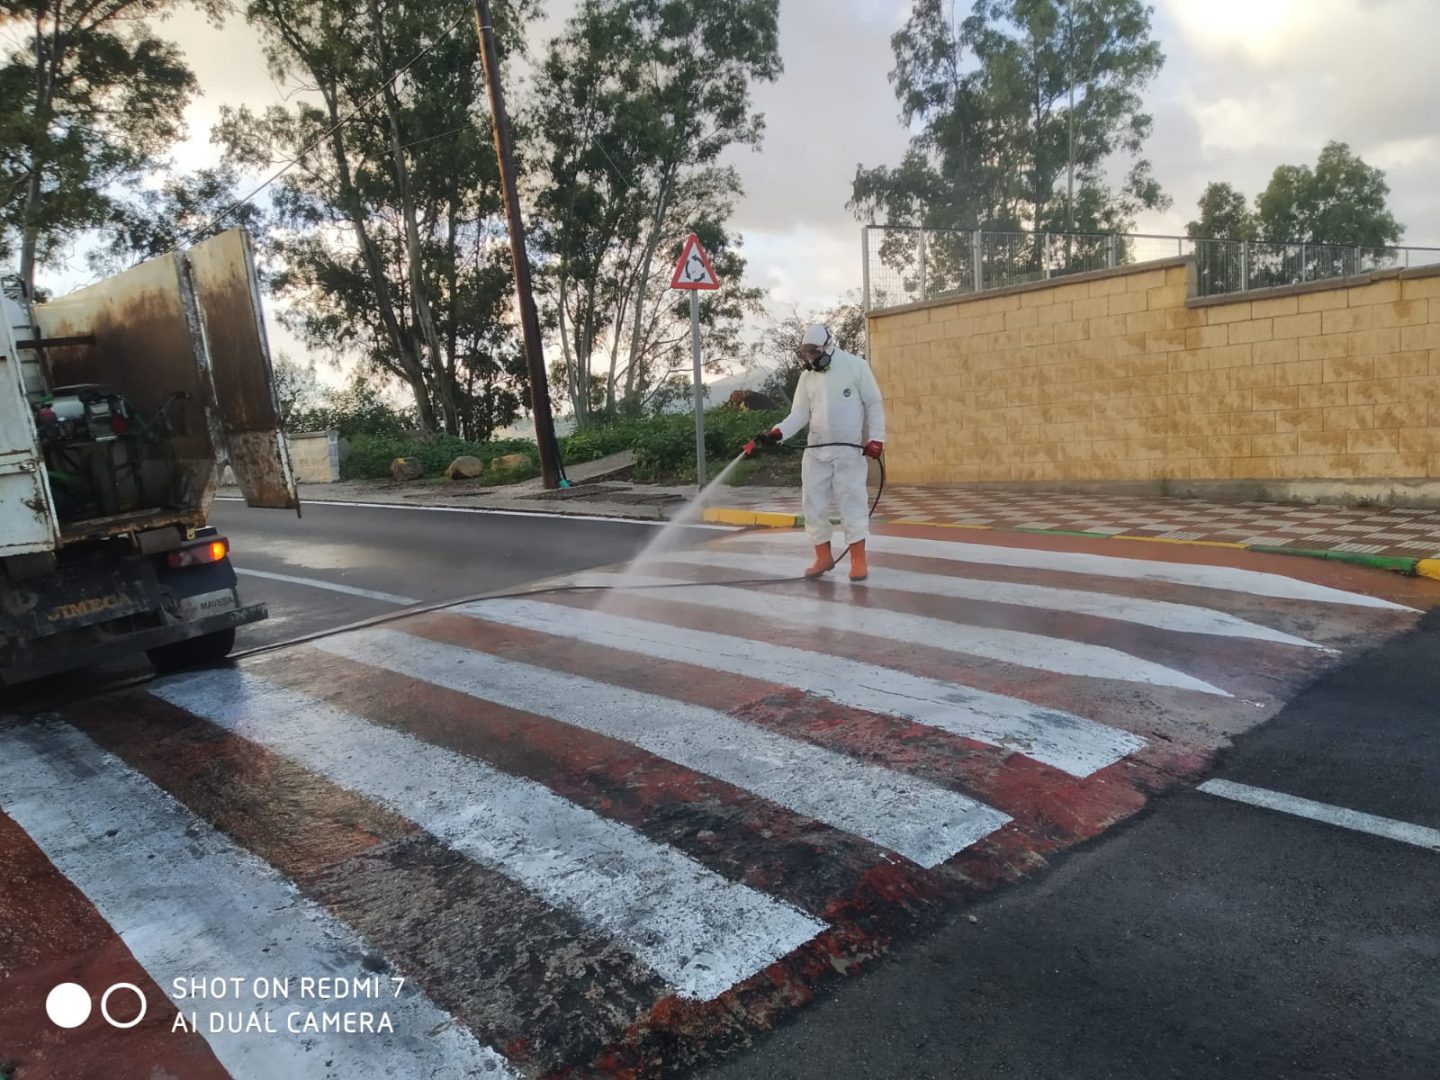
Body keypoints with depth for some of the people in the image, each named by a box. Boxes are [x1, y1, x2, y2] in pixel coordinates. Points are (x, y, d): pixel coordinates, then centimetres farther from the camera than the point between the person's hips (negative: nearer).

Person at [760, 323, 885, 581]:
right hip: (816, 450, 5)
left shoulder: (855, 366, -4)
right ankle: (824, 556, 17)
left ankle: (858, 559, 3)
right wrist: (779, 432, -13)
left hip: (849, 449, -5)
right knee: (814, 503, 5)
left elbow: (874, 404, -1)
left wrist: (876, 438, -9)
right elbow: (800, 413, 5)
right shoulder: (807, 376, 8)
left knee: (852, 501, -4)